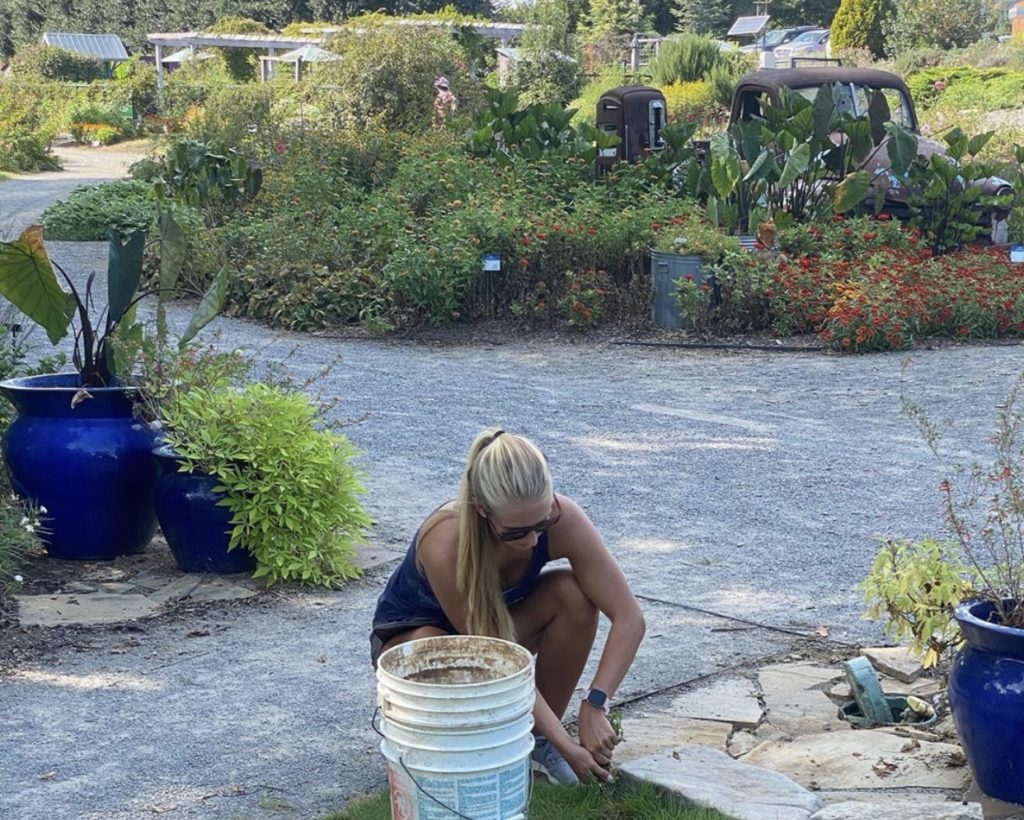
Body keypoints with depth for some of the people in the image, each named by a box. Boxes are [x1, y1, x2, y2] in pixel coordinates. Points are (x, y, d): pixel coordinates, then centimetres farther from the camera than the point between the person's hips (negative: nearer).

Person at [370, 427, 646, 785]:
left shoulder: (561, 518, -30)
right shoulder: (445, 544, -39)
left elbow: (629, 618, -24)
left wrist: (595, 705, -35)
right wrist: (567, 746, -33)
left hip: (498, 623, 4)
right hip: (410, 633, -3)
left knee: (573, 594, -26)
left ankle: (538, 740, -8)